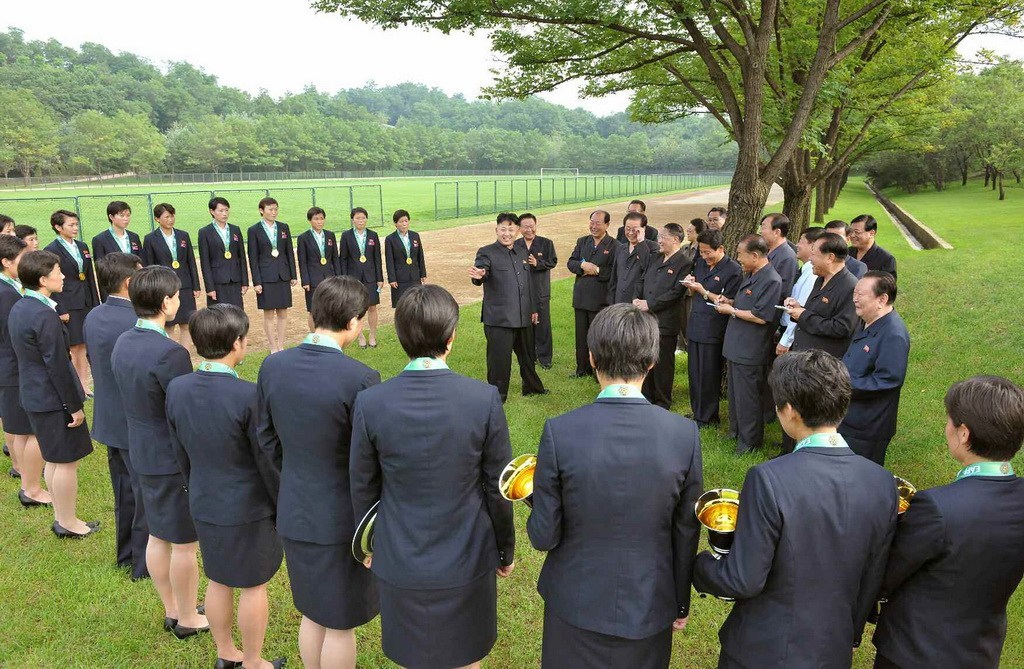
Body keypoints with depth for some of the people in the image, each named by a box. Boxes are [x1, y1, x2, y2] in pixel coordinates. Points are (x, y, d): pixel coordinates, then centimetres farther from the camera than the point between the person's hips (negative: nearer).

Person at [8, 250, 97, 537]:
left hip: (33, 394, 10)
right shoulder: (44, 315, -23)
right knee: (67, 461, 3)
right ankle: (68, 523, 16)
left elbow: (27, 355, 14)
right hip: (53, 398, -10)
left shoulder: (18, 308, 7)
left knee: (53, 459, 20)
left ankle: (61, 516, 32)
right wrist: (75, 405, -15)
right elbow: (57, 366, -22)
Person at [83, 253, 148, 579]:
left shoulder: (93, 317, 0)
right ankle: (144, 564, 22)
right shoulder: (136, 324, -27)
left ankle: (126, 553, 39)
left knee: (125, 492, 23)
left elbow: (95, 364, 10)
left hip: (108, 420, 9)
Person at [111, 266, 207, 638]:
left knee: (157, 536, 21)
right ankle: (188, 618, 27)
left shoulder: (123, 343, 0)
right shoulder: (171, 353, -27)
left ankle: (171, 610, 38)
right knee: (185, 544, 9)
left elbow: (134, 400, 9)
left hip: (141, 454, 9)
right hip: (175, 461, -8)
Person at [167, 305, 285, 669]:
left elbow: (180, 452, 4)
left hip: (203, 506, 6)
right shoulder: (249, 396, -27)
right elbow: (268, 461, -17)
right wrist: (285, 505, -2)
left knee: (218, 581, 23)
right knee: (253, 586, 13)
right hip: (249, 509, -6)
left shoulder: (176, 389, -9)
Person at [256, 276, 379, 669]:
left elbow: (267, 439, 5)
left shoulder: (272, 366, -7)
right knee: (341, 624, 16)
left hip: (294, 513, 6)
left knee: (312, 614, 26)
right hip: (343, 518, -5)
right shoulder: (360, 379, -25)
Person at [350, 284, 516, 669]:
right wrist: (506, 550, 8)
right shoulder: (485, 399, -20)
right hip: (467, 562, 0)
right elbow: (497, 490, -9)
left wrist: (370, 546, 14)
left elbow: (363, 490, -4)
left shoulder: (370, 403, -17)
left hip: (400, 564, 1)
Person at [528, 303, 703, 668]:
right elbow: (686, 533, -5)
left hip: (576, 606, -1)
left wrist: (538, 500, 7)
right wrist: (681, 603, 10)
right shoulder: (685, 434, -17)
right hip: (648, 608, 1)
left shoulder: (559, 432, -22)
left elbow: (544, 535, -15)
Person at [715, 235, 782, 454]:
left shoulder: (771, 281, -20)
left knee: (746, 397, 3)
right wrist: (730, 301, 6)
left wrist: (731, 310, -15)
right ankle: (735, 432, 36)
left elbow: (761, 317, -24)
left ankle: (749, 441, 17)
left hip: (750, 352, -10)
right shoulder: (750, 276, 11)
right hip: (736, 346, 10)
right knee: (735, 393, 21)